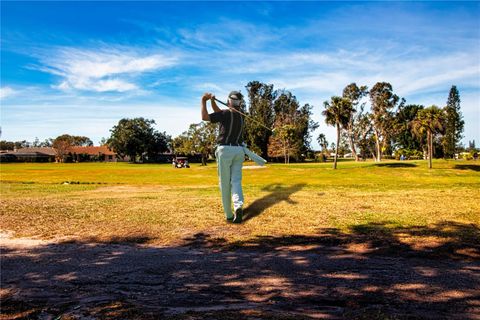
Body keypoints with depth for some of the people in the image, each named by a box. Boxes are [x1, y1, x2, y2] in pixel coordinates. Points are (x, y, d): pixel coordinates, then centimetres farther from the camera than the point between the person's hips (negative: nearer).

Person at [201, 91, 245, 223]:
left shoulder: (225, 113, -6)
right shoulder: (241, 116, 16)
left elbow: (205, 117, -16)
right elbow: (219, 113, 26)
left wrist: (203, 101, -4)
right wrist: (212, 101, 17)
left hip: (225, 150, -5)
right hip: (239, 151, 5)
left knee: (225, 184, 3)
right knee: (236, 181, 0)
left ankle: (229, 215, 6)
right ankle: (238, 206, -26)